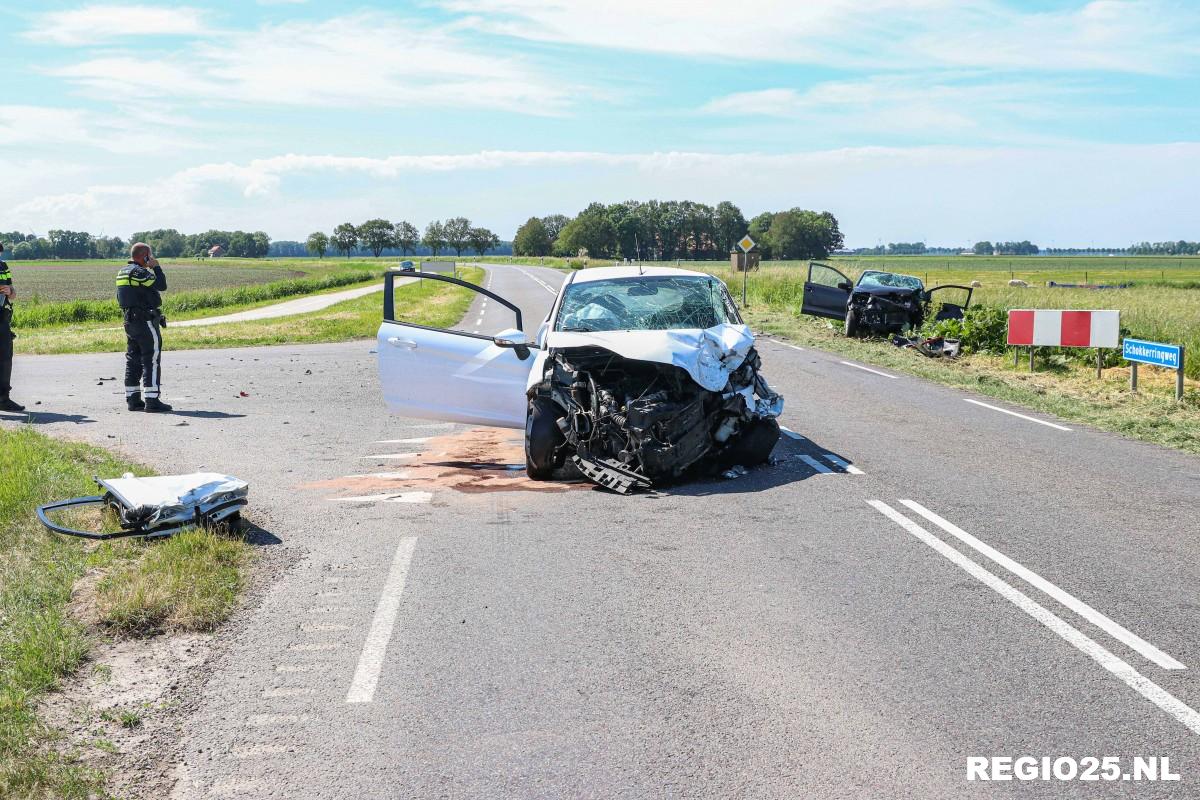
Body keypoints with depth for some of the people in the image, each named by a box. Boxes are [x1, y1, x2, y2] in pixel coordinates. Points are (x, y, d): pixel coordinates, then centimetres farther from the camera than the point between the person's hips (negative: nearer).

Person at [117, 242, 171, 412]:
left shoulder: (122, 272, 14)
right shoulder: (139, 272, -15)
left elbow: (121, 299, 19)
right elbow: (162, 285, -21)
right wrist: (156, 267, -9)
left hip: (130, 320, 10)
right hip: (146, 321, -10)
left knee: (133, 360, 11)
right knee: (151, 360, -8)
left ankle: (133, 399, 14)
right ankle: (152, 400, -11)